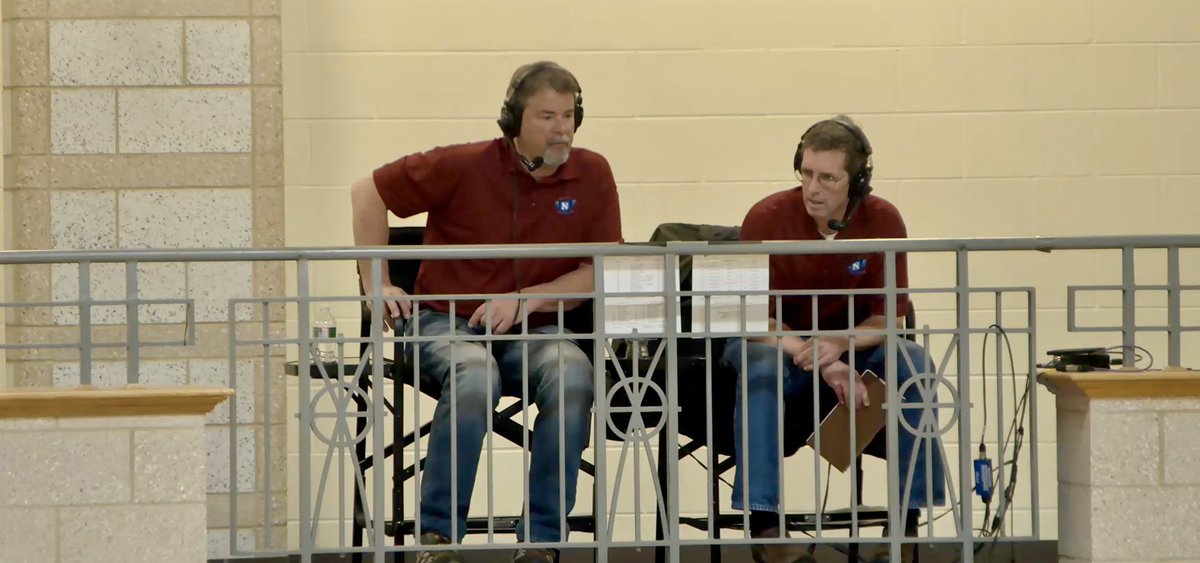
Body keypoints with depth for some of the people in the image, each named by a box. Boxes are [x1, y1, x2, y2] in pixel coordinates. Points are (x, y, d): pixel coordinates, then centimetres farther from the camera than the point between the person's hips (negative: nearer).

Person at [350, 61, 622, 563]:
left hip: (531, 332, 2)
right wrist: (376, 284, -1)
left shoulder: (592, 175, 0)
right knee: (476, 375, -37)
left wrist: (526, 300, -12)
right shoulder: (465, 167, -7)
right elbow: (369, 191, 2)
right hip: (445, 322, -2)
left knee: (573, 372, -32)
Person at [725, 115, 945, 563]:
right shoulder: (767, 218, -18)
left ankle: (906, 520, -21)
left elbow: (887, 317, -9)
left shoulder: (882, 220, -11)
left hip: (855, 343, 2)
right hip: (778, 342, -2)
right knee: (760, 366, -35)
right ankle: (764, 524, -35)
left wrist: (838, 348, -31)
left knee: (913, 361, -25)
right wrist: (822, 366, -33)